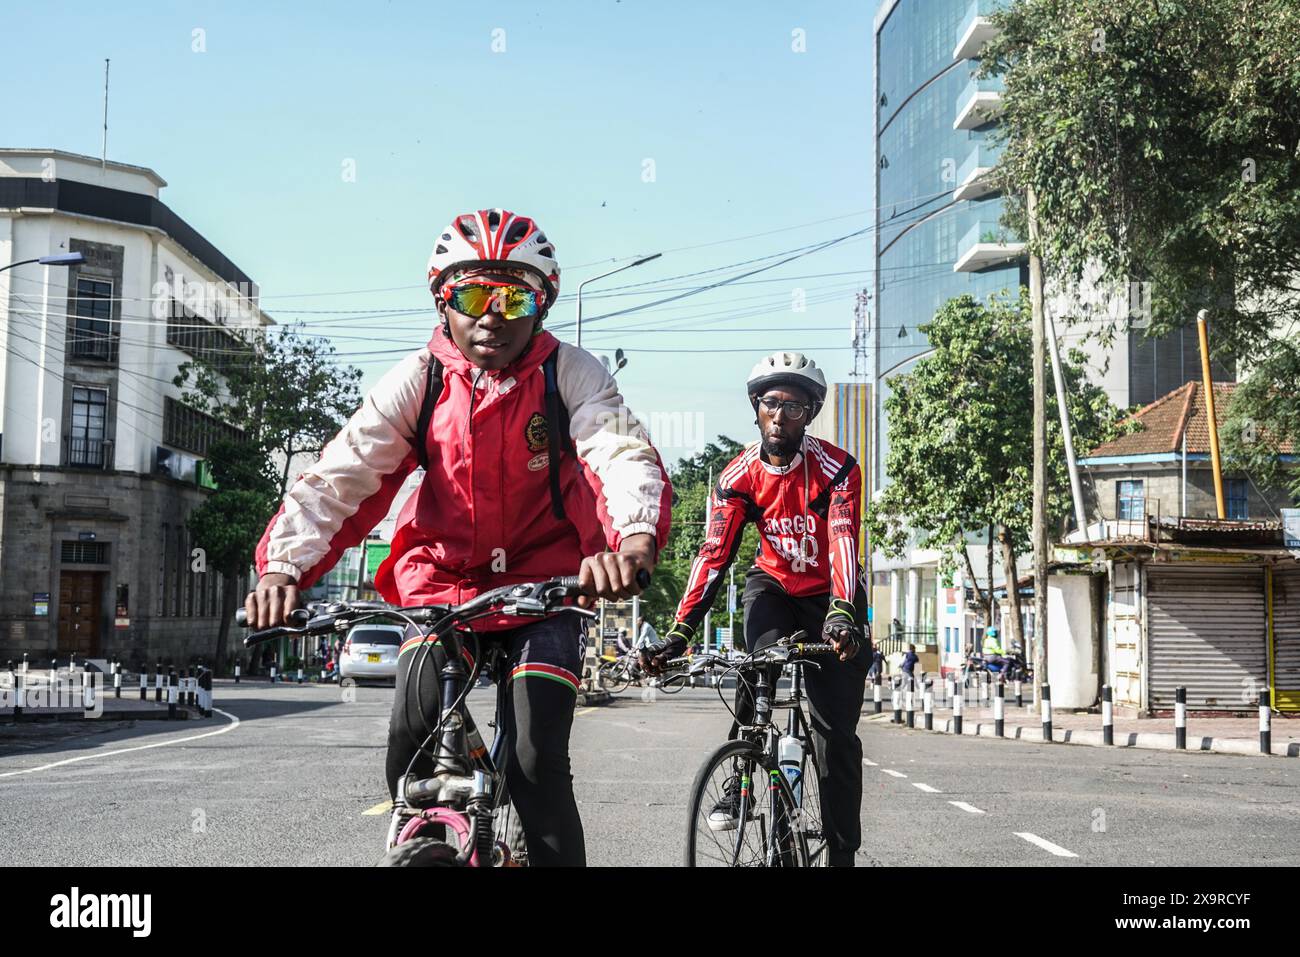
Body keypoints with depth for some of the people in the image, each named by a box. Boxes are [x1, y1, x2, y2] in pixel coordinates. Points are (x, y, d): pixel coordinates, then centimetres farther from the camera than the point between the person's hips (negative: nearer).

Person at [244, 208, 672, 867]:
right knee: (410, 751, -12)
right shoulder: (419, 379, -9)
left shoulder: (569, 373, -12)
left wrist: (636, 539, -51)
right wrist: (284, 565, -34)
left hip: (542, 584, -1)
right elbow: (339, 474, -17)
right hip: (442, 579, 2)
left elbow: (624, 455, -28)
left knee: (536, 764, -15)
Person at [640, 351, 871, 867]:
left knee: (837, 733, -5)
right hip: (773, 587, 1)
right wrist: (680, 631, -31)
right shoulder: (739, 476, -13)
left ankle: (842, 851, 4)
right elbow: (714, 554, -20)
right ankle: (737, 780, -14)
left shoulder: (836, 468, -20)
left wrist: (841, 612, -51)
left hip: (829, 597, -1)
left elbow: (843, 542, -33)